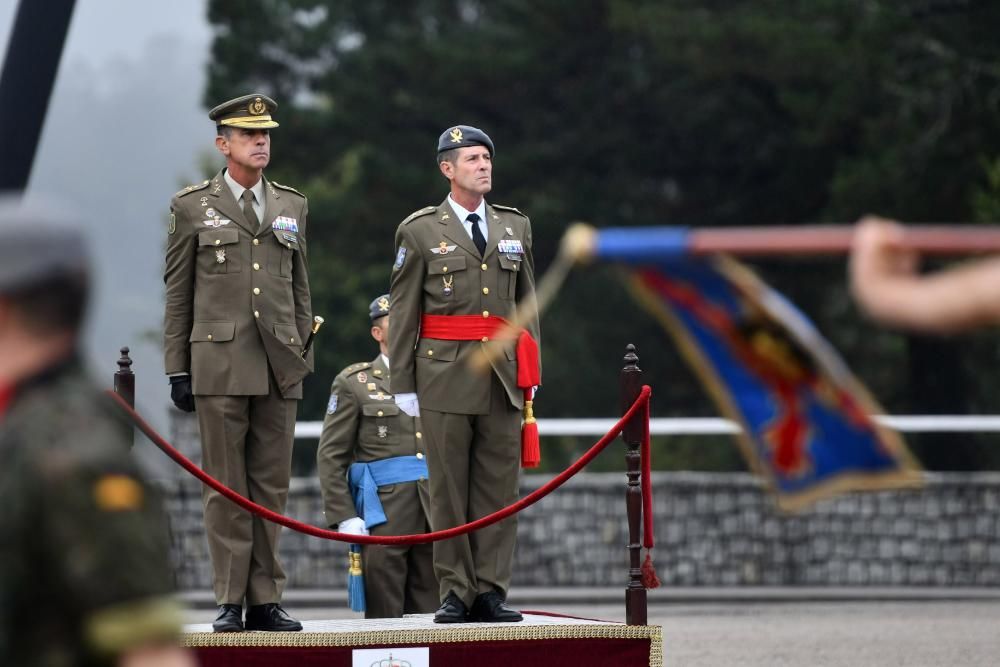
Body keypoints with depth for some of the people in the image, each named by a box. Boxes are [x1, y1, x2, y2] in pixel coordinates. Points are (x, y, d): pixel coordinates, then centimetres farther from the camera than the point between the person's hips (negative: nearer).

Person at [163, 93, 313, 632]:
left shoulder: (292, 206, 14)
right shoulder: (192, 206, 5)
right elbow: (176, 294, 5)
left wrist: (302, 357, 11)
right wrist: (177, 369, 0)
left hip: (279, 368, 3)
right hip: (219, 364, -3)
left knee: (271, 486, 3)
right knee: (226, 487, -3)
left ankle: (266, 600, 7)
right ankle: (231, 601, 1)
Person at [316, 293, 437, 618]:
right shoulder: (353, 383, 6)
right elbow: (331, 456, 1)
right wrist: (344, 517, -8)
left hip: (439, 516, 3)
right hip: (384, 514, -3)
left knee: (430, 612, 1)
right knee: (385, 616, -5)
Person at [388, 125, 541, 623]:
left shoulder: (515, 226, 14)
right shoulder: (420, 231, 3)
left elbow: (527, 302, 16)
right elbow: (403, 312, 2)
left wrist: (531, 371, 10)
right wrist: (402, 382, -2)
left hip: (503, 376, 3)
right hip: (446, 374, -3)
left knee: (499, 488, 2)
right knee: (449, 489, -1)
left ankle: (490, 592, 6)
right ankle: (455, 595, 2)